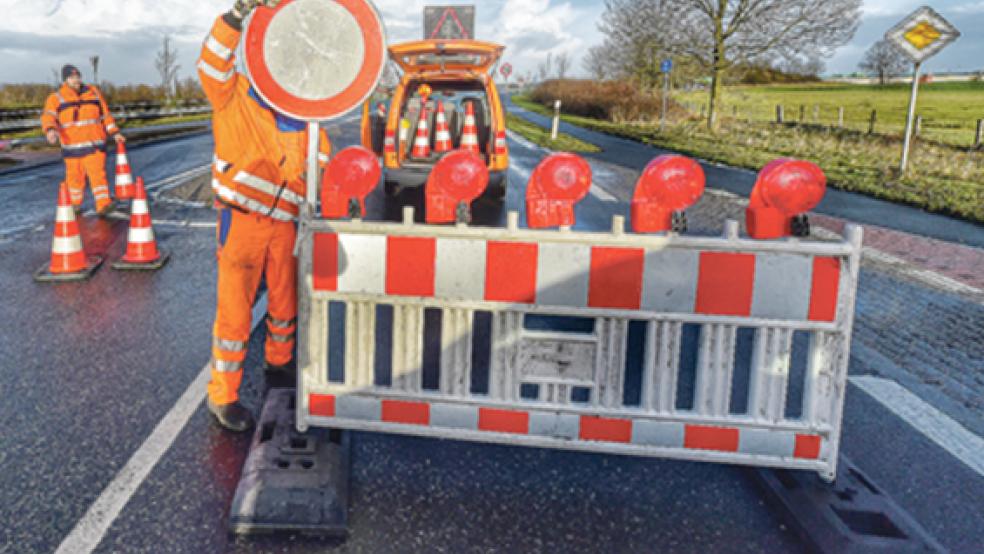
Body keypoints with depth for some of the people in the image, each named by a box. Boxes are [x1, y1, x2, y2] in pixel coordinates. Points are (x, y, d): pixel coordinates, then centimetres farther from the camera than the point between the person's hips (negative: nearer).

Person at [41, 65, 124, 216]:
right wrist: (50, 130, -35)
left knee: (97, 173, -11)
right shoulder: (56, 98, 1)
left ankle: (103, 205, -18)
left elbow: (105, 114, 16)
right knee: (75, 176, 8)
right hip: (72, 146, 0)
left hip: (94, 144, 0)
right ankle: (75, 205, 27)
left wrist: (115, 133, 10)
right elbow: (48, 117, -14)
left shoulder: (93, 92, 10)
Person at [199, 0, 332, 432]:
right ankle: (222, 395, 12)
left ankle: (279, 361, 45)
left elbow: (320, 159, 18)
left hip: (284, 223, 5)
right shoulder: (233, 96, -3)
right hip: (242, 221, -5)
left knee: (285, 302, 20)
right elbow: (212, 63, -20)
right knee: (235, 310, -1)